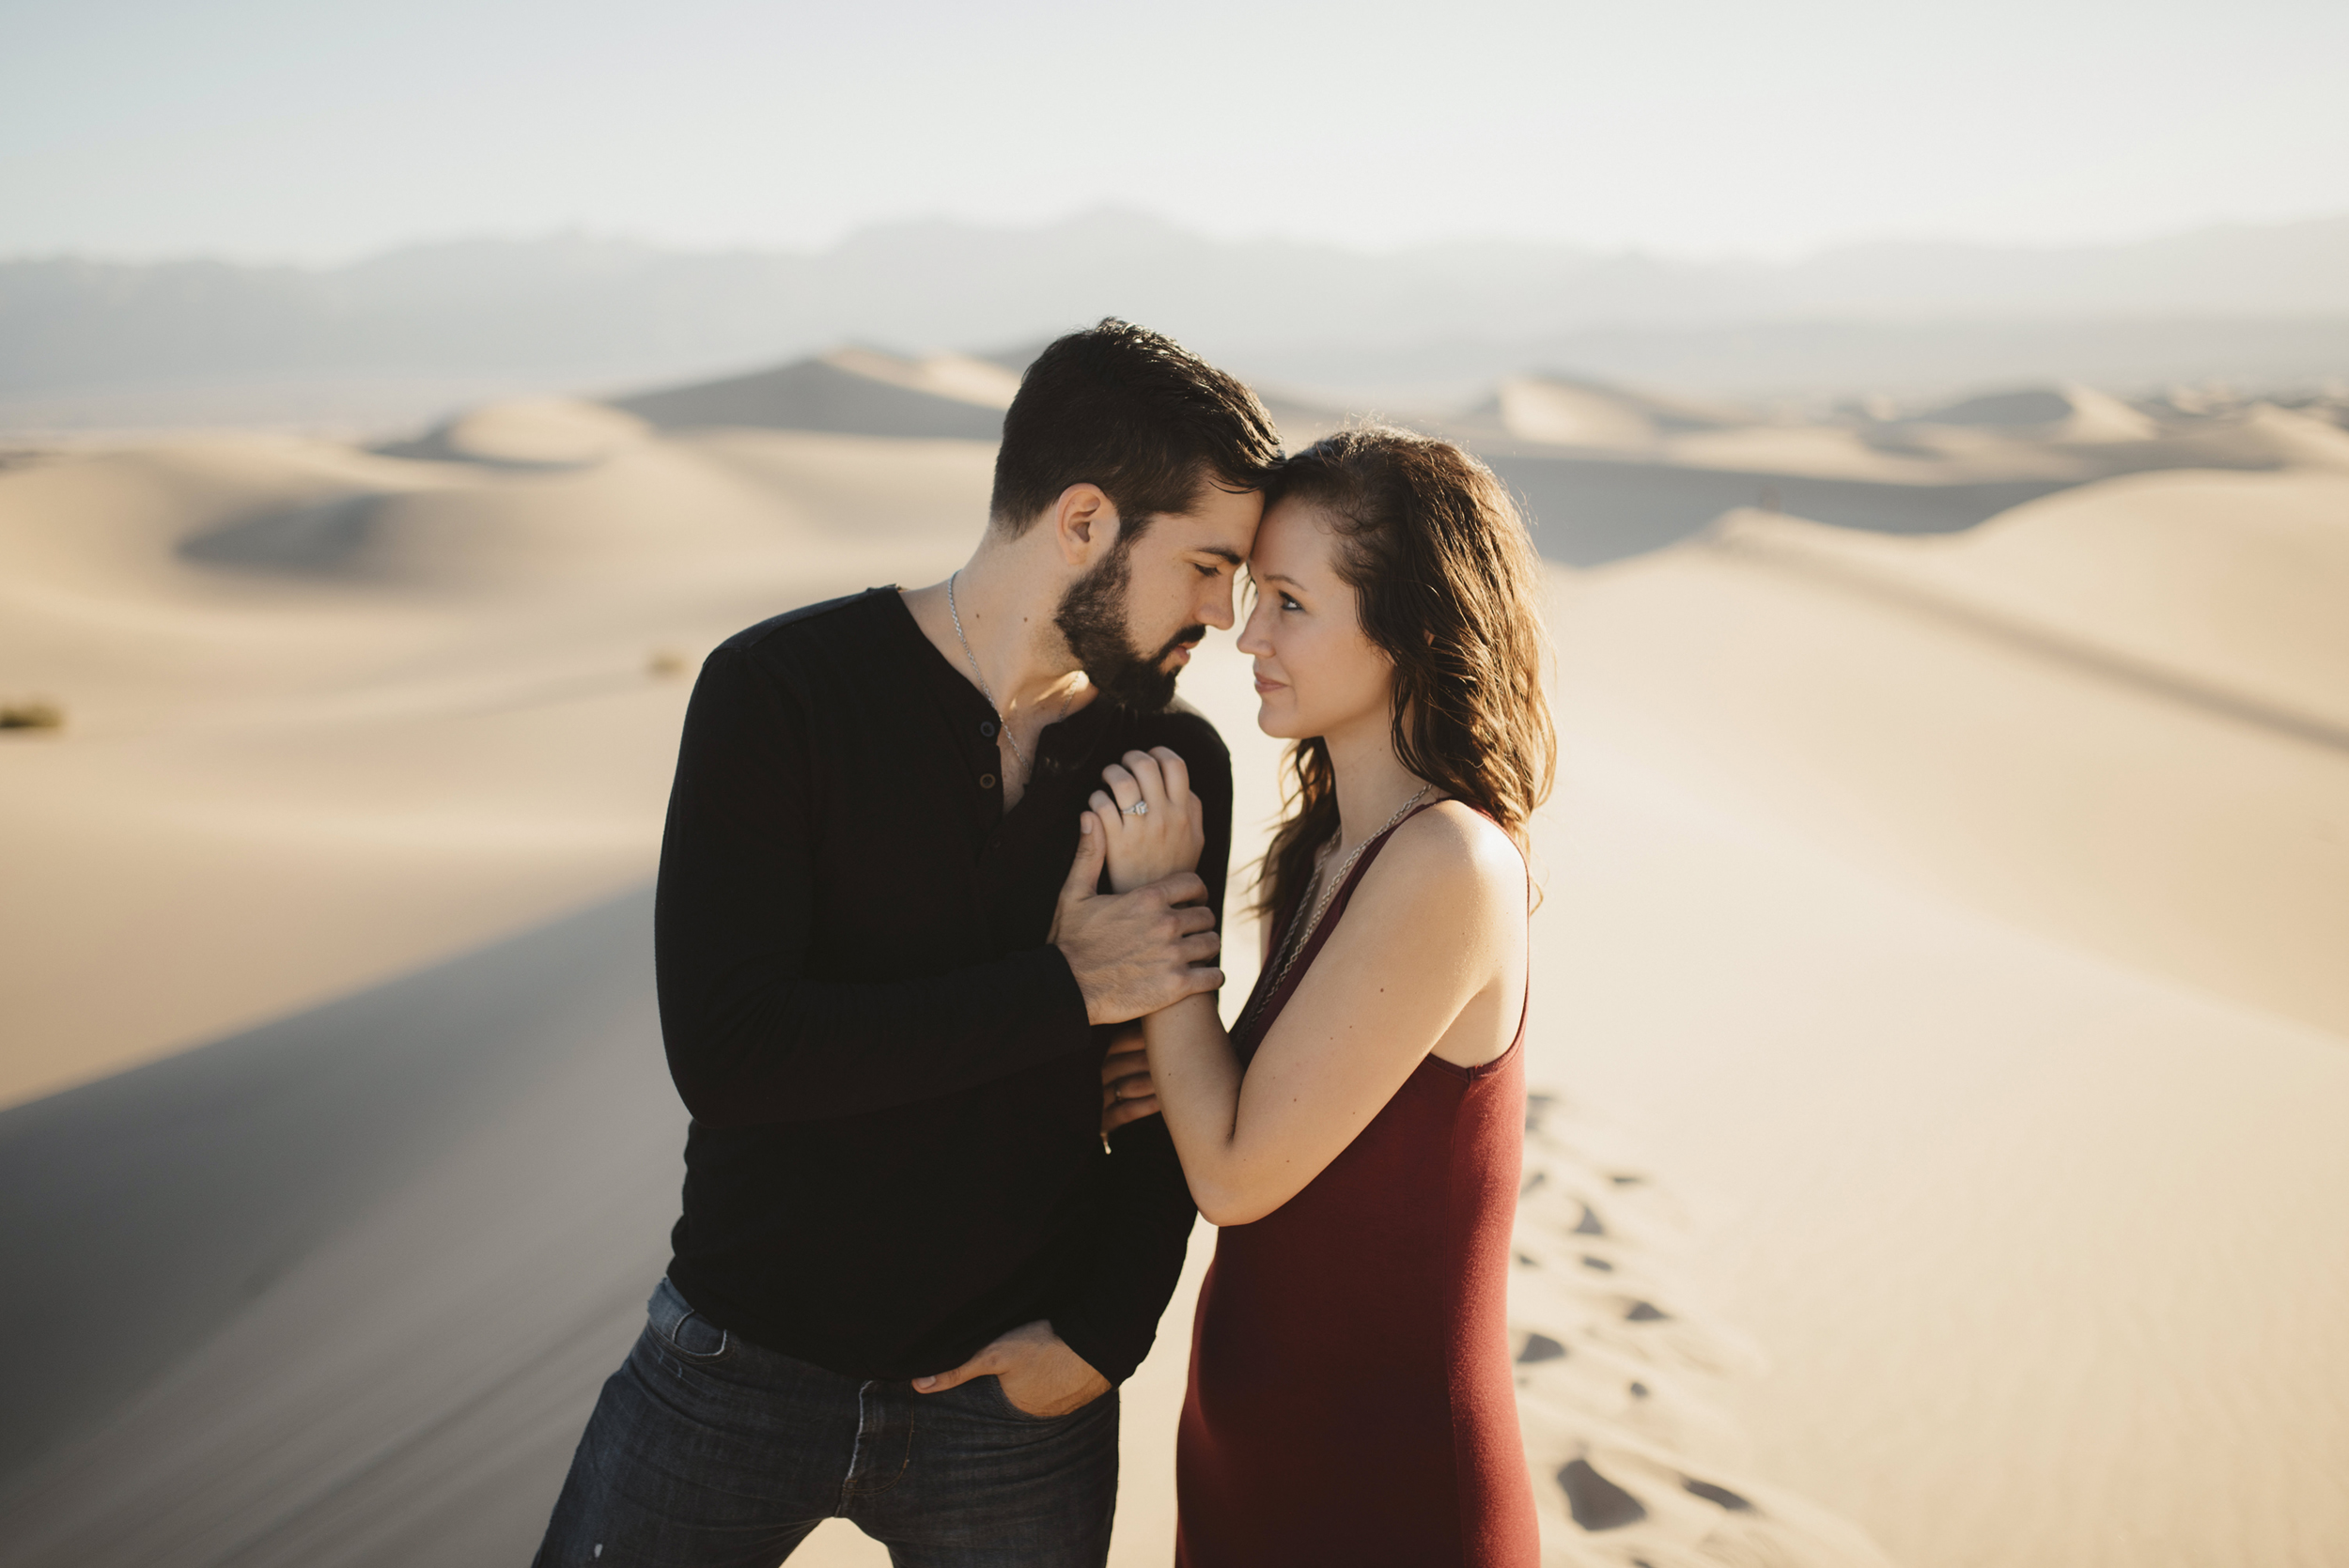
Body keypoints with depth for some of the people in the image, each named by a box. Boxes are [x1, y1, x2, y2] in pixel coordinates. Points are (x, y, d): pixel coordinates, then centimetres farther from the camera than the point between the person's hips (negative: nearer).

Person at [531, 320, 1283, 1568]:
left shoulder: (1181, 765, -3)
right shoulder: (778, 693, -14)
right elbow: (721, 1054, -24)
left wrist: (1104, 1336, -5)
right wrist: (1064, 988, -21)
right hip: (738, 1367, -2)